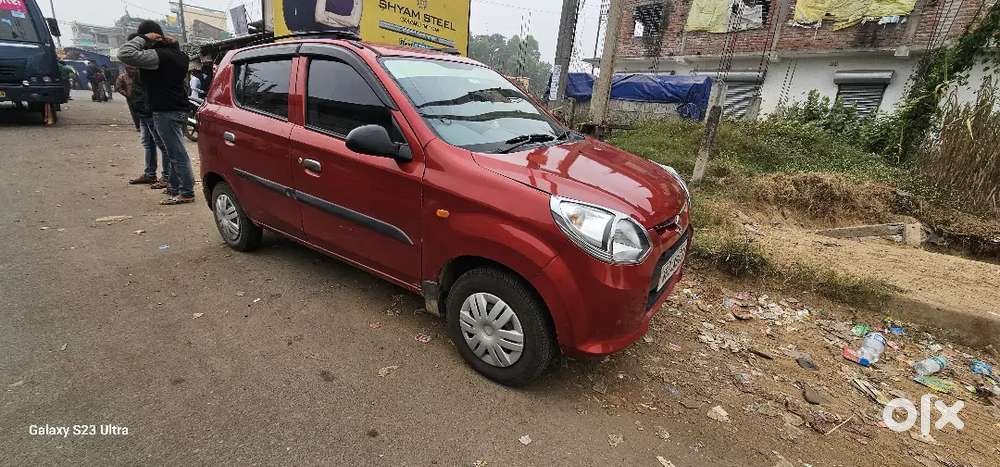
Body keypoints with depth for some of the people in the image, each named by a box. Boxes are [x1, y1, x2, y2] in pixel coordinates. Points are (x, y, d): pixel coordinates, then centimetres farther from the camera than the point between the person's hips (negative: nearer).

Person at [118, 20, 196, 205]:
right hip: (179, 109, 10)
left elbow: (124, 54, -23)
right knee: (175, 152, 15)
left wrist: (142, 38, -12)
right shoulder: (179, 54, 13)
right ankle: (174, 188, 24)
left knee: (177, 153, -7)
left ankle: (187, 193, -3)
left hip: (166, 112, -10)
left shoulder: (158, 55, -15)